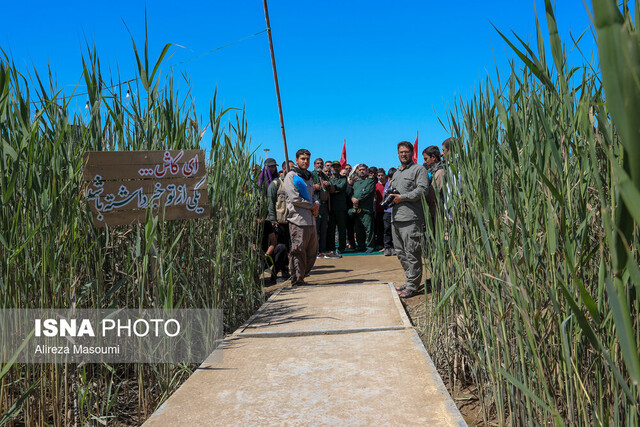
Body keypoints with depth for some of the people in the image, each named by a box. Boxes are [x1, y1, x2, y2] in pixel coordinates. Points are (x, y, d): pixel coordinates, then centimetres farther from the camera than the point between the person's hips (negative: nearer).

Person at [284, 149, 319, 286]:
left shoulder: (308, 177, 22)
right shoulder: (291, 176, -4)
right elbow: (294, 199, -13)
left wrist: (316, 203, 2)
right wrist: (312, 206, -7)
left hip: (311, 219, 8)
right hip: (298, 219, -8)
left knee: (312, 251, 10)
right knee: (298, 251, -5)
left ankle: (302, 275, 23)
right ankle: (297, 280, 4)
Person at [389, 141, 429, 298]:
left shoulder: (419, 169, 0)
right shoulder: (396, 173, 25)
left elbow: (422, 190, -13)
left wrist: (402, 198, -14)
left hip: (411, 218, -8)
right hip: (396, 218, 9)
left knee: (411, 253, -7)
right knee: (400, 252, 12)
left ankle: (413, 286, -2)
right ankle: (411, 280, 22)